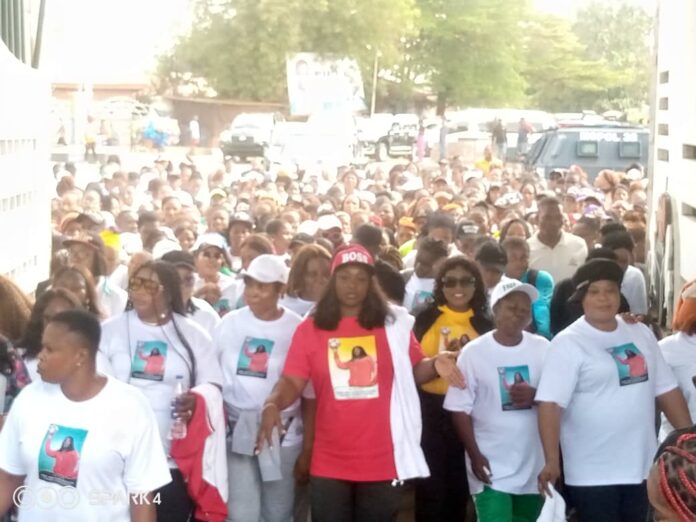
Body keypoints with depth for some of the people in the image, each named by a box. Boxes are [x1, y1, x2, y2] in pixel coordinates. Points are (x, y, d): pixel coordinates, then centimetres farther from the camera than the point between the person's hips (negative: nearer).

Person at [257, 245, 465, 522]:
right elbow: (292, 381, -3)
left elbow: (414, 370, 9)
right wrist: (272, 404, -23)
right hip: (330, 463, 0)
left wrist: (434, 365, -13)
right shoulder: (310, 328, 0)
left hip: (383, 460, 0)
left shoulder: (394, 323, 2)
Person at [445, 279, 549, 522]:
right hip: (491, 466, -3)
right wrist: (475, 455, -11)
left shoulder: (543, 348, 0)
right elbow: (460, 409, -5)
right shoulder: (474, 352, -7)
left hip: (534, 465, 4)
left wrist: (536, 396, -17)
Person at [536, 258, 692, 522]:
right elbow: (551, 404, -18)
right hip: (593, 475, -5)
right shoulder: (568, 343, -10)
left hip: (643, 468, 6)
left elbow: (666, 389, 13)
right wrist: (552, 461, -28)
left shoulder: (641, 333, 8)